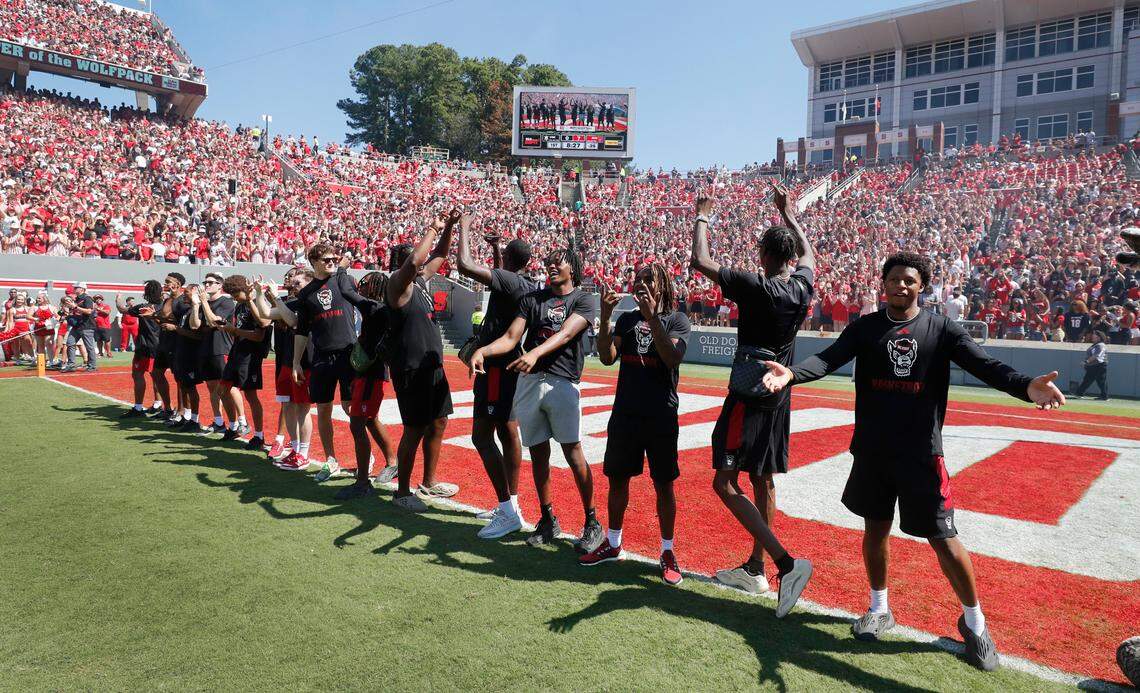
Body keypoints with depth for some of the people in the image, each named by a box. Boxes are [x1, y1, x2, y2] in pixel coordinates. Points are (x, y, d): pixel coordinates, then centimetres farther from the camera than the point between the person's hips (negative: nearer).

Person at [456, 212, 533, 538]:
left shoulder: (509, 281, -17)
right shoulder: (527, 286, 9)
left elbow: (465, 265, -25)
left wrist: (464, 227, -11)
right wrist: (495, 248, 30)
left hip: (496, 366, -10)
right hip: (510, 364, 10)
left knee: (482, 435, -9)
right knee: (508, 433, 13)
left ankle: (508, 511, -8)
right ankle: (510, 505, 22)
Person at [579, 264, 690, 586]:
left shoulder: (677, 320, -1)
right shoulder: (627, 318, 10)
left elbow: (673, 358, -19)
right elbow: (607, 357, -4)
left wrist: (652, 316, -26)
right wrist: (605, 316, -16)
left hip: (661, 415, -4)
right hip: (624, 412, 4)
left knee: (663, 484, 4)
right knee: (617, 478, 12)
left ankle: (667, 552, 18)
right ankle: (613, 544, 28)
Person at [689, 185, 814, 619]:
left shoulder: (756, 287, -18)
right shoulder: (802, 286, 2)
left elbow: (700, 262, -17)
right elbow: (809, 252, 25)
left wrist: (702, 219, -2)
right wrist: (786, 211, 33)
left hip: (748, 397, -8)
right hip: (778, 397, 8)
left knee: (725, 483, -5)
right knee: (762, 482, 14)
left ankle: (786, 562, -14)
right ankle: (755, 569, 24)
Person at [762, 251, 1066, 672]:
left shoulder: (941, 329, -1)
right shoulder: (865, 327, 2)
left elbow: (984, 365, -12)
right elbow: (829, 359, -12)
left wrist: (1026, 387, -33)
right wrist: (791, 374, -33)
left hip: (921, 453, -2)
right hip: (872, 451, 2)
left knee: (943, 538, 2)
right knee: (875, 529, 13)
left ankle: (974, 622, 27)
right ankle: (879, 610, 34)